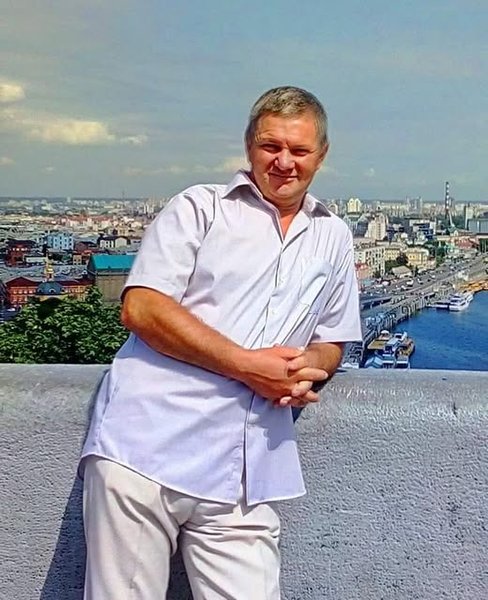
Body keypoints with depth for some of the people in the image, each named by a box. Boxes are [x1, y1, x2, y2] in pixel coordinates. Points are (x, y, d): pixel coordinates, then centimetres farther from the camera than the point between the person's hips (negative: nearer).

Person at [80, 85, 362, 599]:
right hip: (147, 444, -3)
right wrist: (247, 365, -11)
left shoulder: (334, 238, 21)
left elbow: (331, 341, 24)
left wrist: (309, 367, -1)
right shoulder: (199, 207, 7)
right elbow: (141, 308, -5)